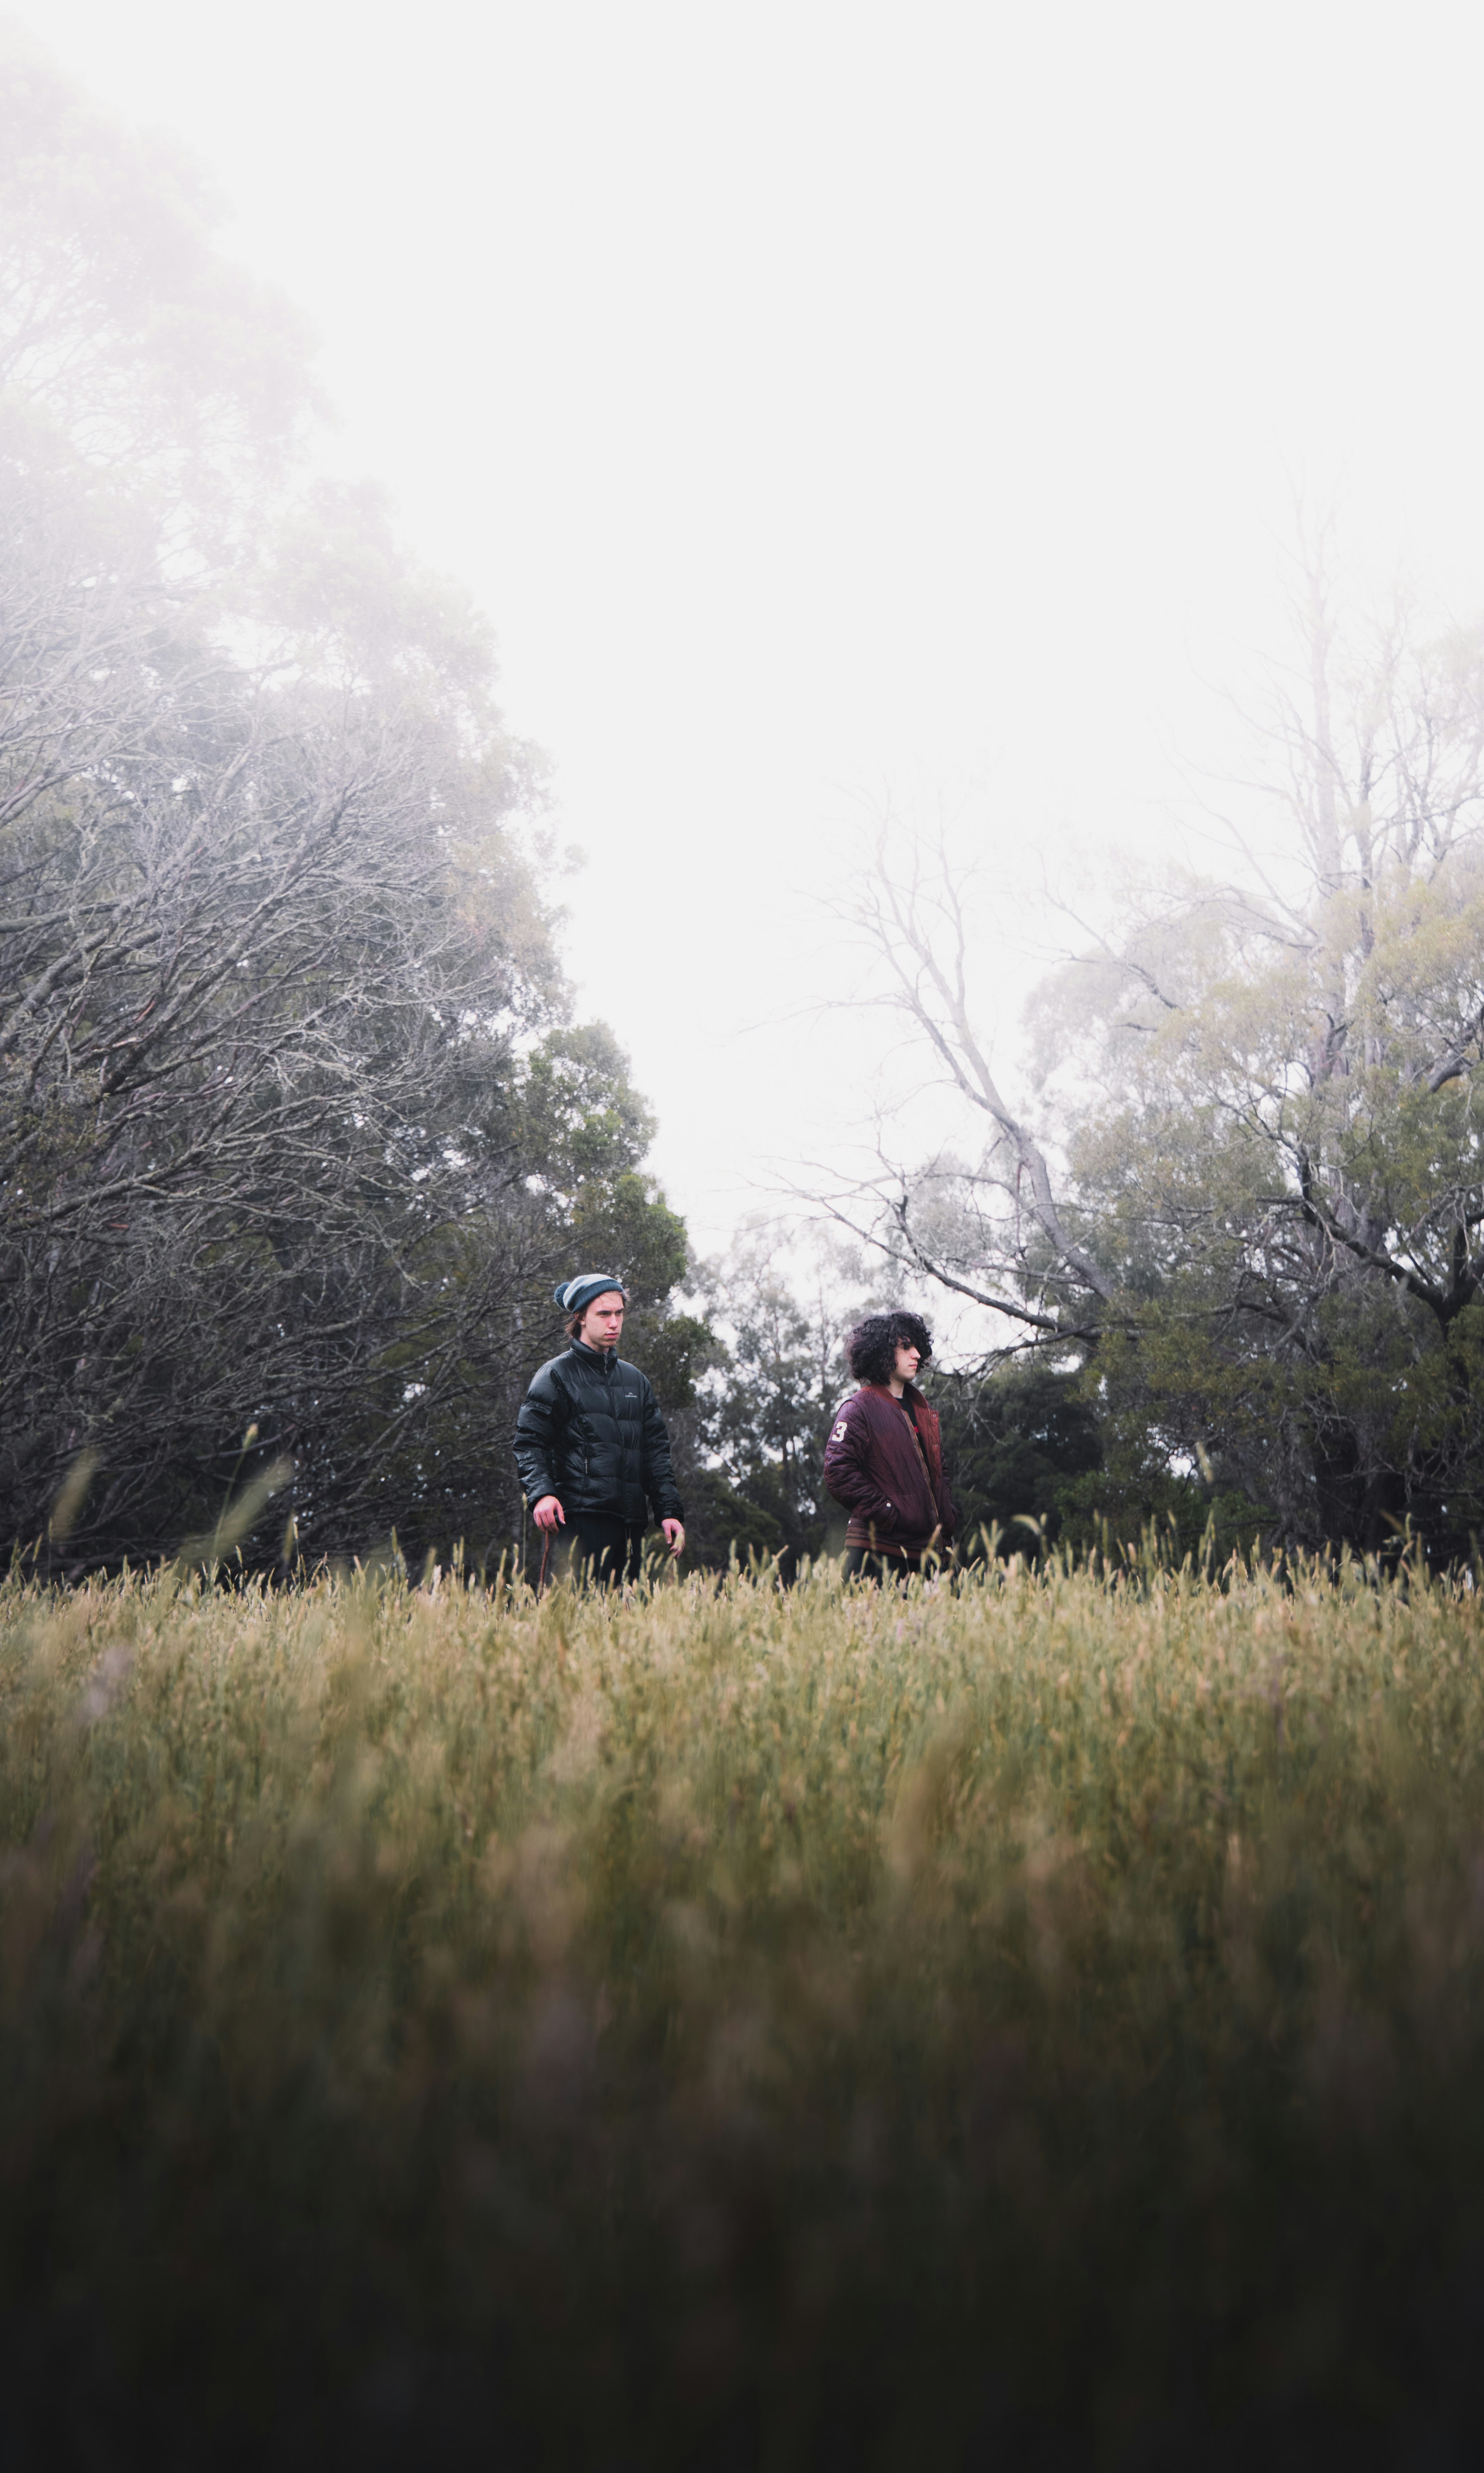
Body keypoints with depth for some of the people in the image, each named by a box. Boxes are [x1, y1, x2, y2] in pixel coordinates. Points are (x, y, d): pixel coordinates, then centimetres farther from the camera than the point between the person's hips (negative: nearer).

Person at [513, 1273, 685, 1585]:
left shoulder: (635, 1380, 21)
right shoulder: (557, 1375, 4)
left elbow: (656, 1451, 20)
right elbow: (529, 1443, -4)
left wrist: (670, 1511, 9)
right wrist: (541, 1493, -22)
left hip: (631, 1522, 6)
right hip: (580, 1519, -6)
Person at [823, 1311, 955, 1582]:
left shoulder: (921, 1409, 19)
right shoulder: (858, 1408, -6)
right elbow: (839, 1473, -16)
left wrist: (947, 1526, 13)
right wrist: (887, 1516, -17)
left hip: (922, 1549, 7)